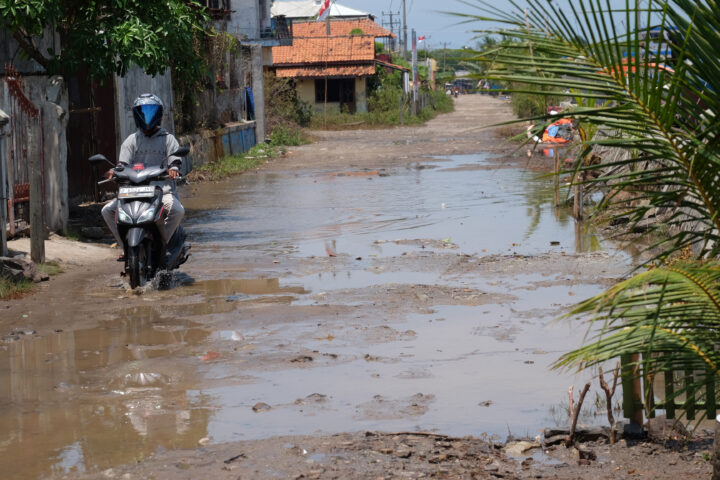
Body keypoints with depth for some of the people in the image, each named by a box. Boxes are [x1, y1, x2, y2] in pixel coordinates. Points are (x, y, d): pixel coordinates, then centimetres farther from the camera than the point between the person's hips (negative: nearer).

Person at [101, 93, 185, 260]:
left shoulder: (168, 139, 12)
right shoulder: (131, 140, 17)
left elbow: (175, 159, -2)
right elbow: (123, 163, 6)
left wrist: (173, 168, -26)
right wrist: (115, 171, -17)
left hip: (162, 189, -3)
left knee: (178, 210, -32)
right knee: (108, 210, -13)